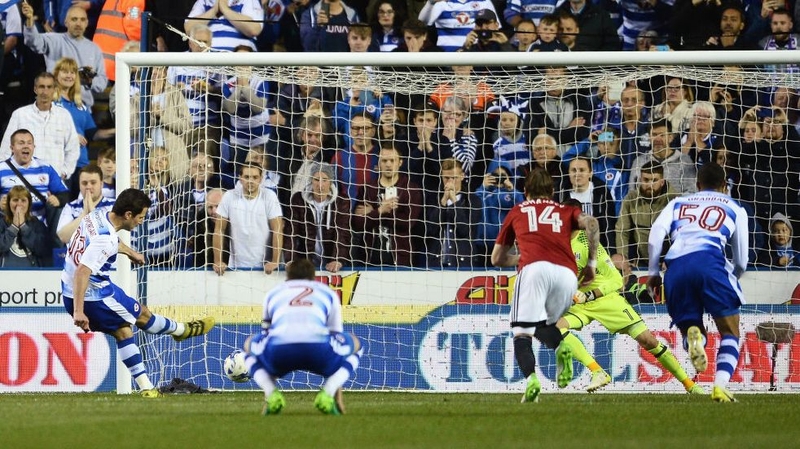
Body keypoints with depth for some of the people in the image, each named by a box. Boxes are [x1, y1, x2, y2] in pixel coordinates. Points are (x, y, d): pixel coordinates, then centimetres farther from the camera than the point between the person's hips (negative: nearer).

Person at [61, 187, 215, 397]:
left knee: (122, 331, 18)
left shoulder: (97, 216, -1)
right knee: (143, 315, 16)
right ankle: (182, 330, 42)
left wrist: (130, 252, 41)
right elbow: (82, 272, -35)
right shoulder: (105, 240, -30)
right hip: (93, 297, -9)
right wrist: (78, 311, -36)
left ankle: (145, 387, 21)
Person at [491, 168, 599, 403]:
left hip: (534, 267, -2)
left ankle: (531, 378, -29)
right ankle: (560, 347, -13)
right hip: (567, 273, 2)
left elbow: (497, 258, 37)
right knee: (542, 326, 22)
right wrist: (591, 263, 13)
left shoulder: (517, 212, 30)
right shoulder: (566, 210, 31)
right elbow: (591, 223, 8)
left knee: (522, 332, -1)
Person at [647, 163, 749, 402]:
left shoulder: (678, 203, 30)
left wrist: (653, 272, 16)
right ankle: (720, 385, -15)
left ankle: (693, 335, -21)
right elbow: (741, 261, 25)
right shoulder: (734, 208, 26)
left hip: (676, 266, 2)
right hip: (709, 260, -2)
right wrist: (733, 276, 46)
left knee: (690, 327, 18)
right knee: (730, 333, 9)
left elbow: (656, 232, 10)